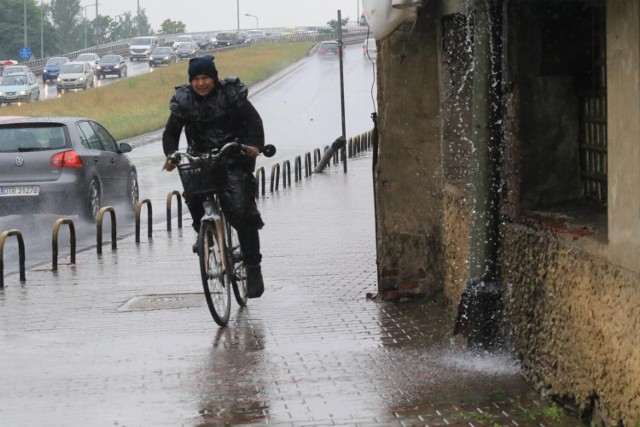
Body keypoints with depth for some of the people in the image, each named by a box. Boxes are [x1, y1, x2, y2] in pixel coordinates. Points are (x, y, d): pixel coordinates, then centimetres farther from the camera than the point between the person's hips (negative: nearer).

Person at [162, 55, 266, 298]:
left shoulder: (231, 93, -8)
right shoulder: (183, 100, -1)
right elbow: (171, 132, -3)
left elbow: (253, 120, -15)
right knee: (192, 194, -28)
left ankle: (253, 269, -9)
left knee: (242, 211, -15)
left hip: (233, 158, -3)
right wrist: (171, 155, -24)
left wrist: (254, 145, -34)